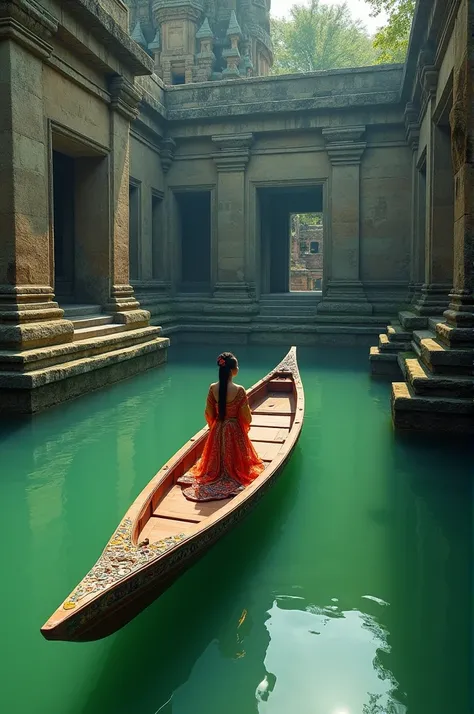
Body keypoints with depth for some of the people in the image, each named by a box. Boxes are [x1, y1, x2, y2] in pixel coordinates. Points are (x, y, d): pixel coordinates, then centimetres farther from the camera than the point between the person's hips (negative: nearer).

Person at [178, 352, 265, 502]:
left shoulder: (213, 388, -13)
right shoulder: (239, 390, -24)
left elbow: (209, 414, -2)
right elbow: (246, 417, -15)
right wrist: (246, 426, 8)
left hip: (217, 430, 4)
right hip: (234, 431, -4)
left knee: (218, 458, 27)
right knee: (233, 457, 21)